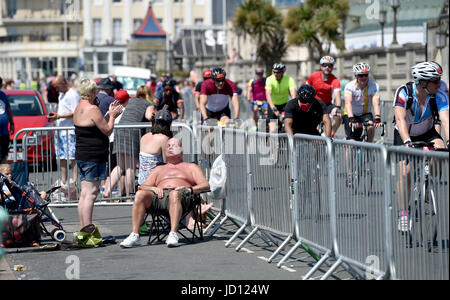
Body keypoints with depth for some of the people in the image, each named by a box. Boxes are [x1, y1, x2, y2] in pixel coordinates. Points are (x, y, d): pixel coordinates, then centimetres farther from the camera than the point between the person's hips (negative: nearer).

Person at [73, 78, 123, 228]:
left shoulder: (79, 108, 14)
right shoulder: (92, 109, -15)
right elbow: (107, 131, -11)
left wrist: (110, 114, 18)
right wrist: (112, 116, 4)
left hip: (81, 155, 10)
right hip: (93, 157, -10)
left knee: (84, 194, 11)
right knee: (91, 193, -9)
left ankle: (83, 229, 14)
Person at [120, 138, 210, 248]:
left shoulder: (191, 167, 27)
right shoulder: (159, 169, 37)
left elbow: (205, 185, 11)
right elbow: (143, 186, 23)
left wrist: (189, 189, -9)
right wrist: (153, 188, -1)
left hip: (181, 195, -3)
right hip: (159, 195, 3)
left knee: (174, 194, -41)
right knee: (140, 194, -30)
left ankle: (173, 235, -53)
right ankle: (134, 236, -37)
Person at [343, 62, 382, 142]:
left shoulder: (374, 86, -18)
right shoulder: (350, 86, -22)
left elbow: (376, 103, -31)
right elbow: (348, 103, -36)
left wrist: (377, 118, -49)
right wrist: (351, 119, -52)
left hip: (365, 114, 1)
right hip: (351, 115, -1)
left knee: (370, 127, -31)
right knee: (352, 142, -15)